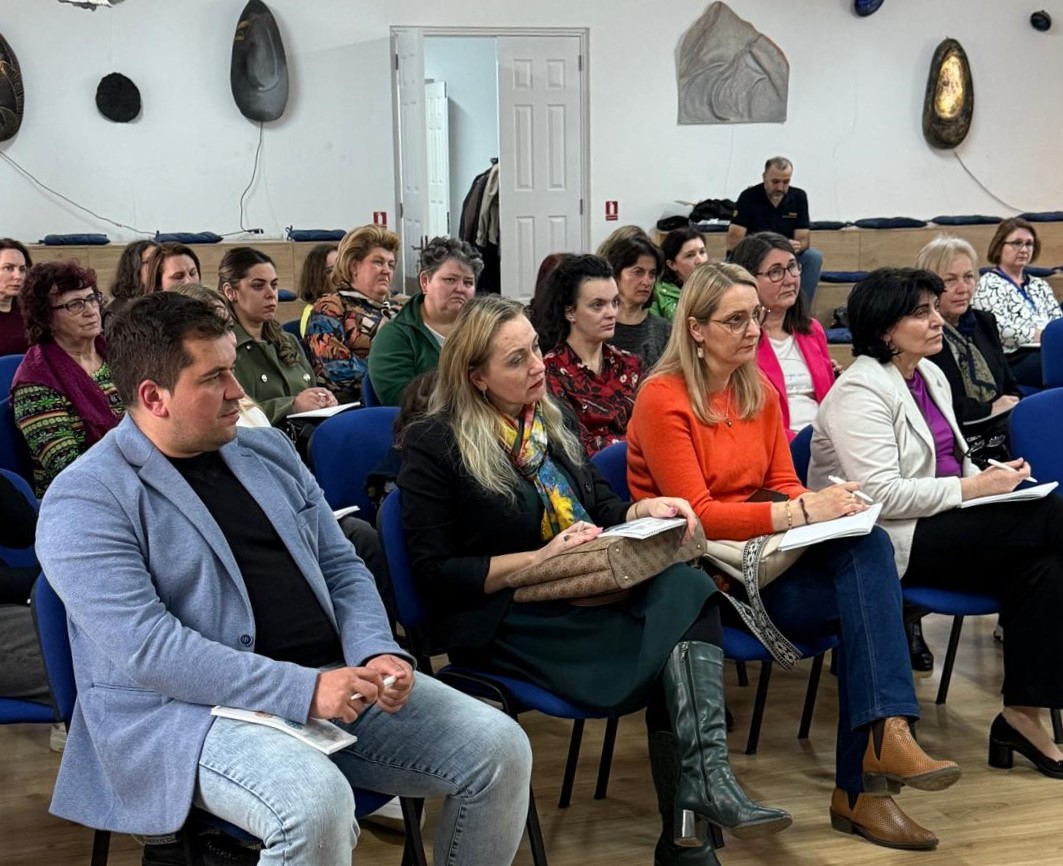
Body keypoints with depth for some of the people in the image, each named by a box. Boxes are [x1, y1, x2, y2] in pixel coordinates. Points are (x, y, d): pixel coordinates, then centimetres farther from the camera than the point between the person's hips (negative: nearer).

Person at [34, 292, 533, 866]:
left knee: (499, 747, -7)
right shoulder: (86, 501, -8)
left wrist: (375, 654, -6)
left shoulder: (269, 452, 14)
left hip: (332, 681, 7)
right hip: (191, 709, -6)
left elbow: (342, 568, 16)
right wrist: (302, 690, -24)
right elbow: (147, 647, -19)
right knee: (314, 802, -36)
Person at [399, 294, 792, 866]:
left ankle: (699, 803, -30)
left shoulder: (547, 421, 14)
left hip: (579, 596, 6)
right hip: (505, 621, -6)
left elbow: (601, 507, 21)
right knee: (673, 641, -26)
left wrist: (645, 510, -3)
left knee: (684, 589, -26)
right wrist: (539, 558, -19)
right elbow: (434, 575, -10)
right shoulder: (433, 447, -6)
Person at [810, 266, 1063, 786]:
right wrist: (972, 488, -18)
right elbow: (881, 494, -22)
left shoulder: (930, 375, 16)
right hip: (890, 541, -8)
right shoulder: (859, 392, -12)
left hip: (941, 527, 9)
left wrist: (993, 475, 4)